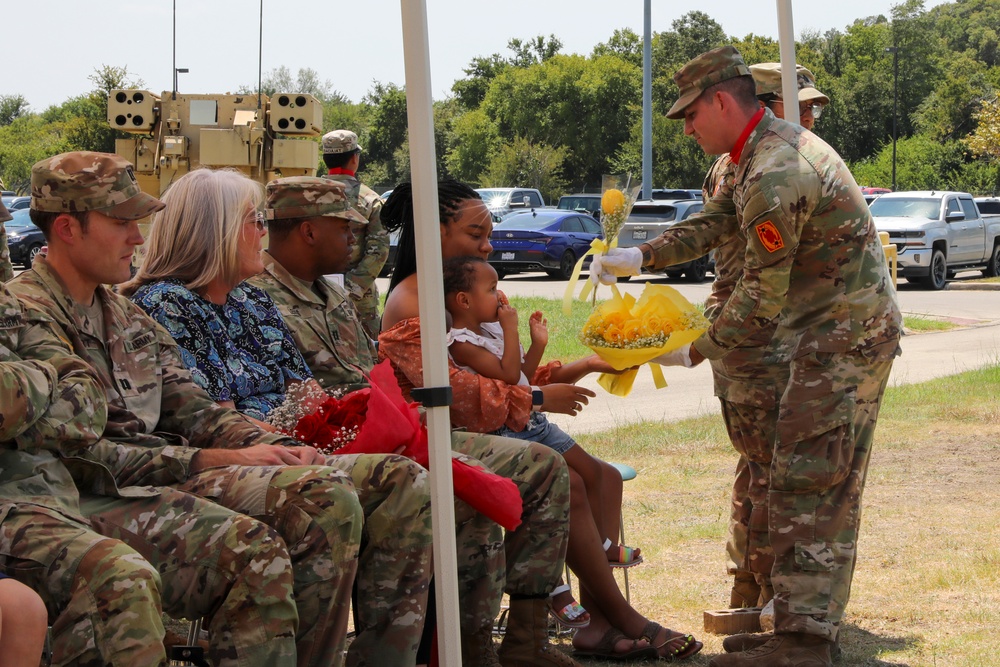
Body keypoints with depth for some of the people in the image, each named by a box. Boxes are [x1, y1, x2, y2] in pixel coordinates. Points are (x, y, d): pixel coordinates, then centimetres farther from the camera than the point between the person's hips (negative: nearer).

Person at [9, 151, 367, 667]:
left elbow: (194, 412, 20)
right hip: (97, 502, -8)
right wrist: (220, 461, -14)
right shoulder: (25, 316, -6)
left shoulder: (126, 317, 23)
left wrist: (276, 448, -1)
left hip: (171, 478, 8)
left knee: (328, 498, -15)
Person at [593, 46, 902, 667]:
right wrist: (642, 255, 15)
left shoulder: (772, 179, -22)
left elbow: (762, 296, -18)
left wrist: (695, 352, -7)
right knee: (832, 487, 12)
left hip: (841, 335, -11)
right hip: (863, 330, 11)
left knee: (804, 485, -10)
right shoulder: (782, 141, 12)